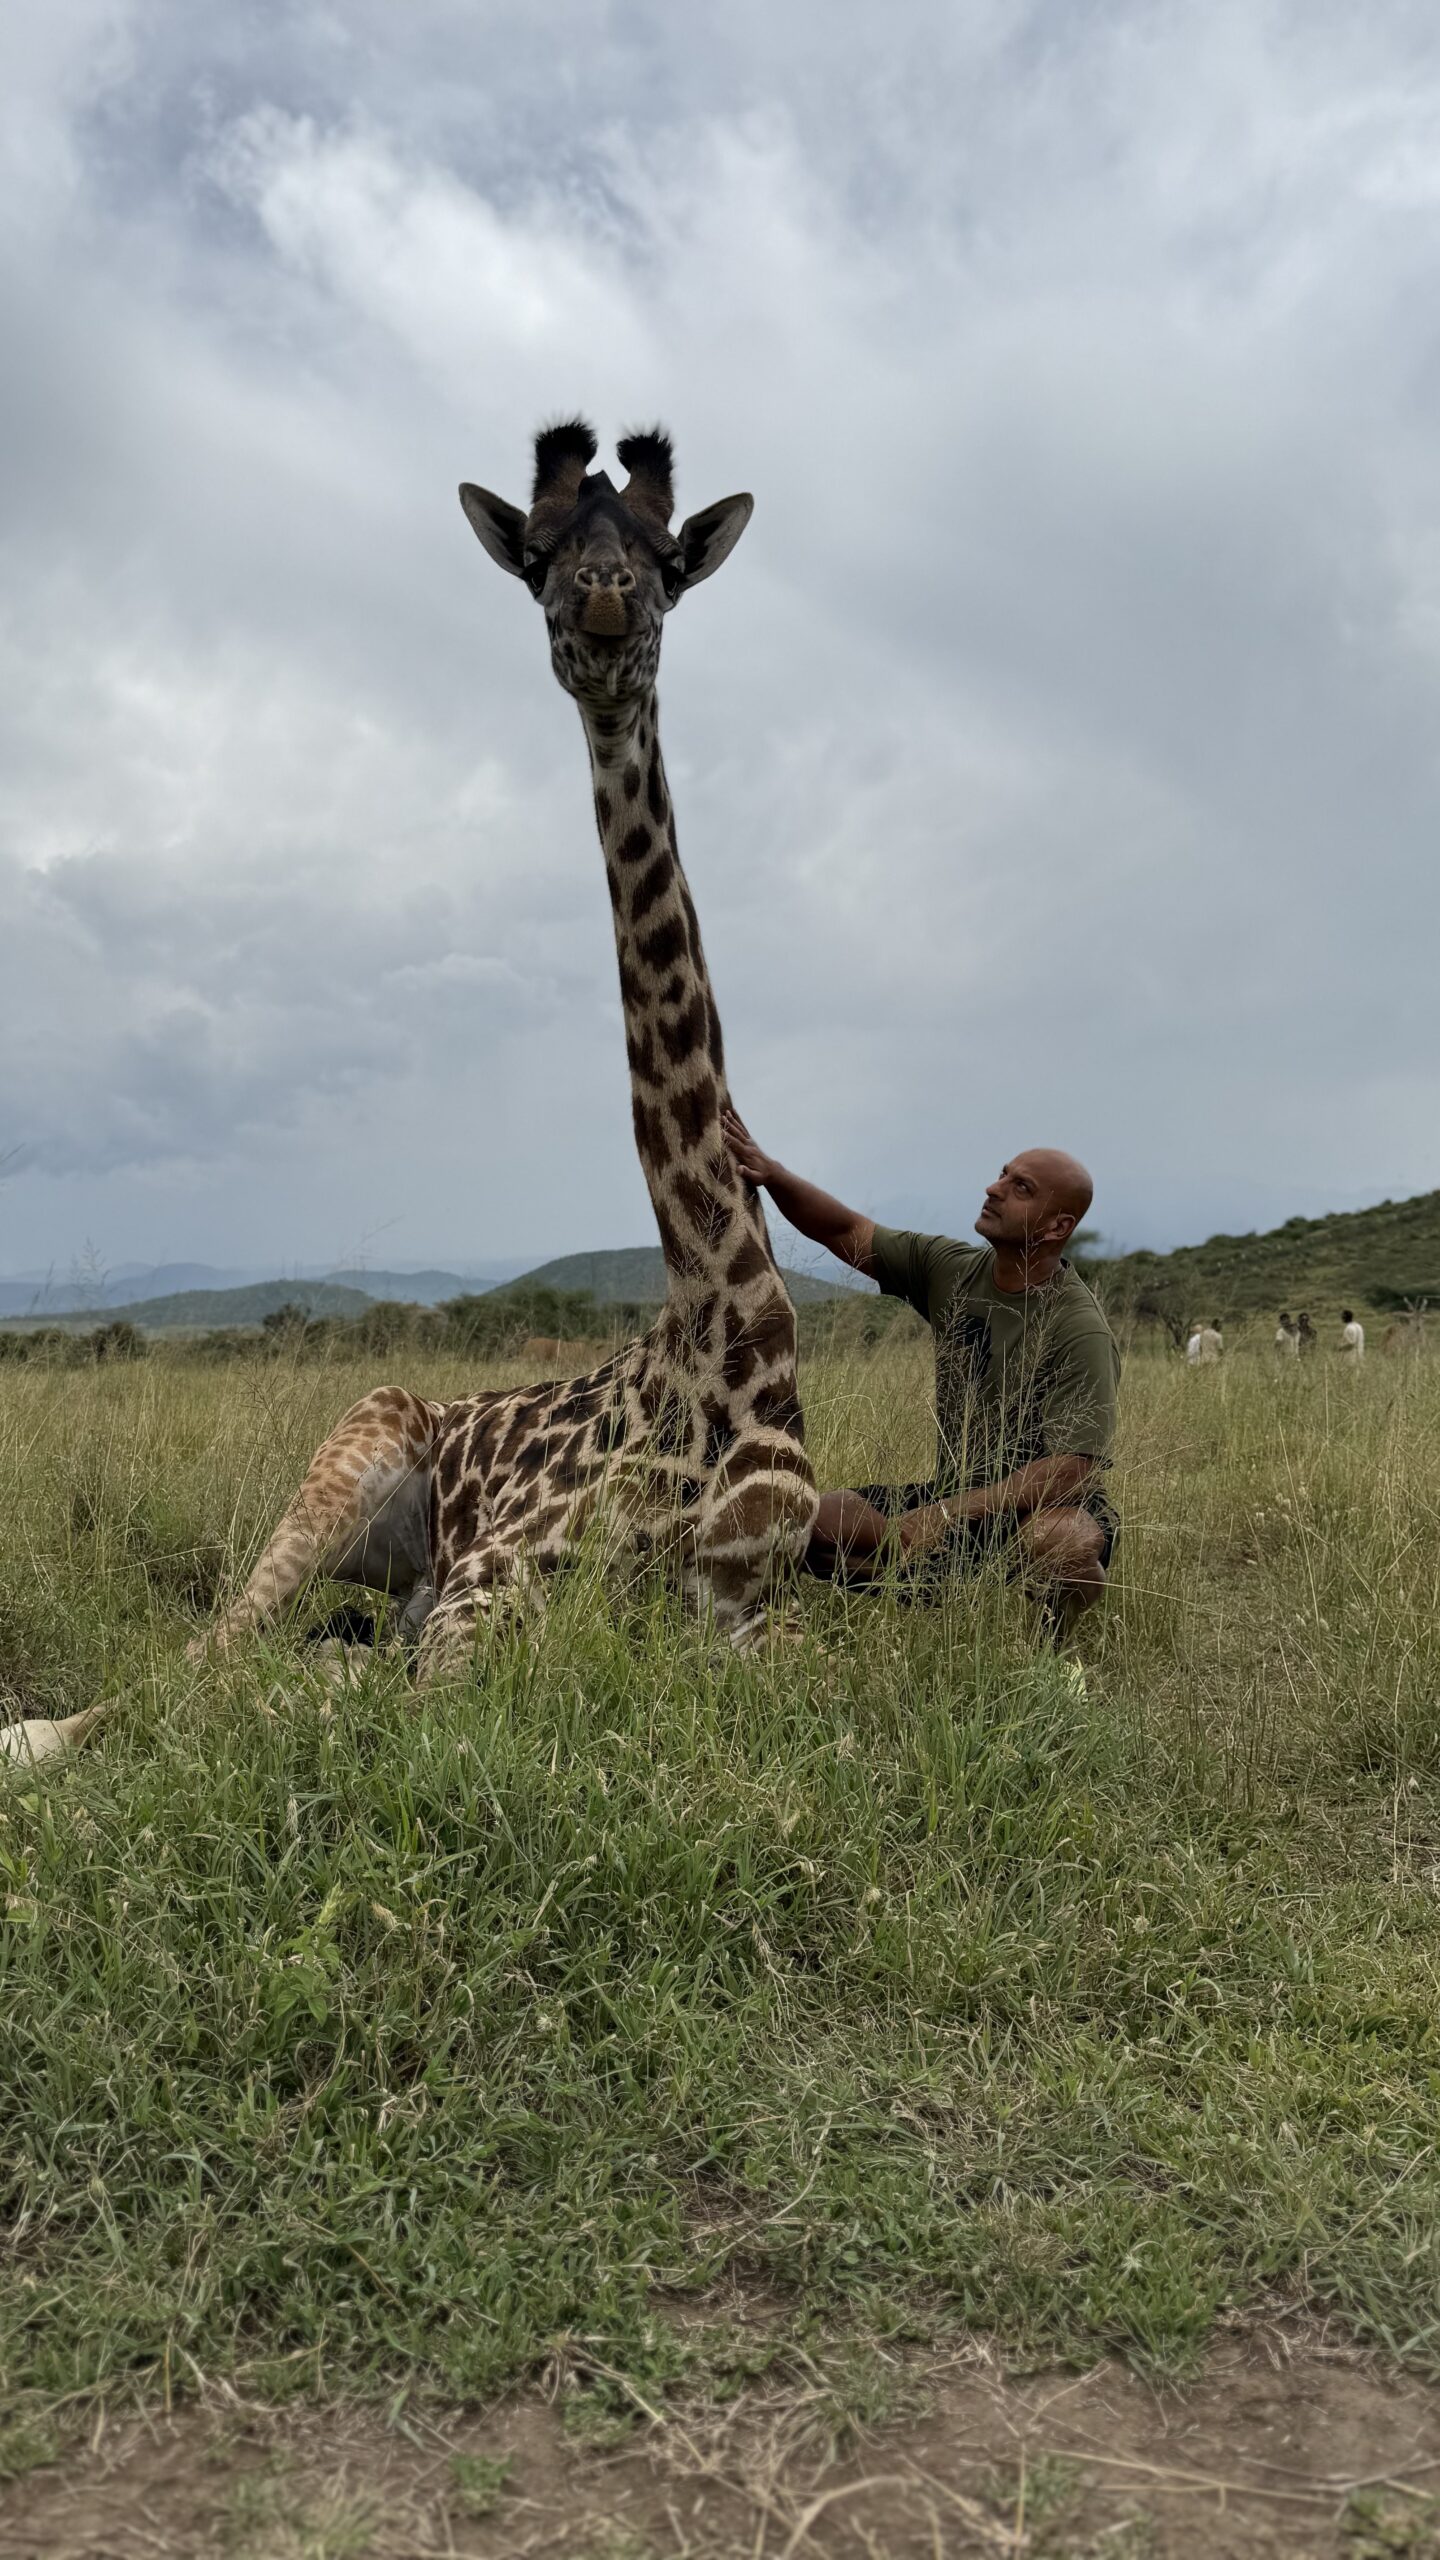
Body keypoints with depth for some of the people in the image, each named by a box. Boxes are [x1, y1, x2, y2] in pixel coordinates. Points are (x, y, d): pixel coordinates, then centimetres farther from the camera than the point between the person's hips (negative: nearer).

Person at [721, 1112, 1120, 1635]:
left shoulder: (1080, 1332, -19)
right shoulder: (953, 1269, 1)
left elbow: (1069, 1470, -24)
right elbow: (847, 1233, 3)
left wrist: (947, 1515, -30)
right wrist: (771, 1173, -15)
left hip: (1046, 1504, -5)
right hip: (955, 1496, 5)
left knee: (1063, 1543, -41)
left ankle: (1053, 1644, -7)